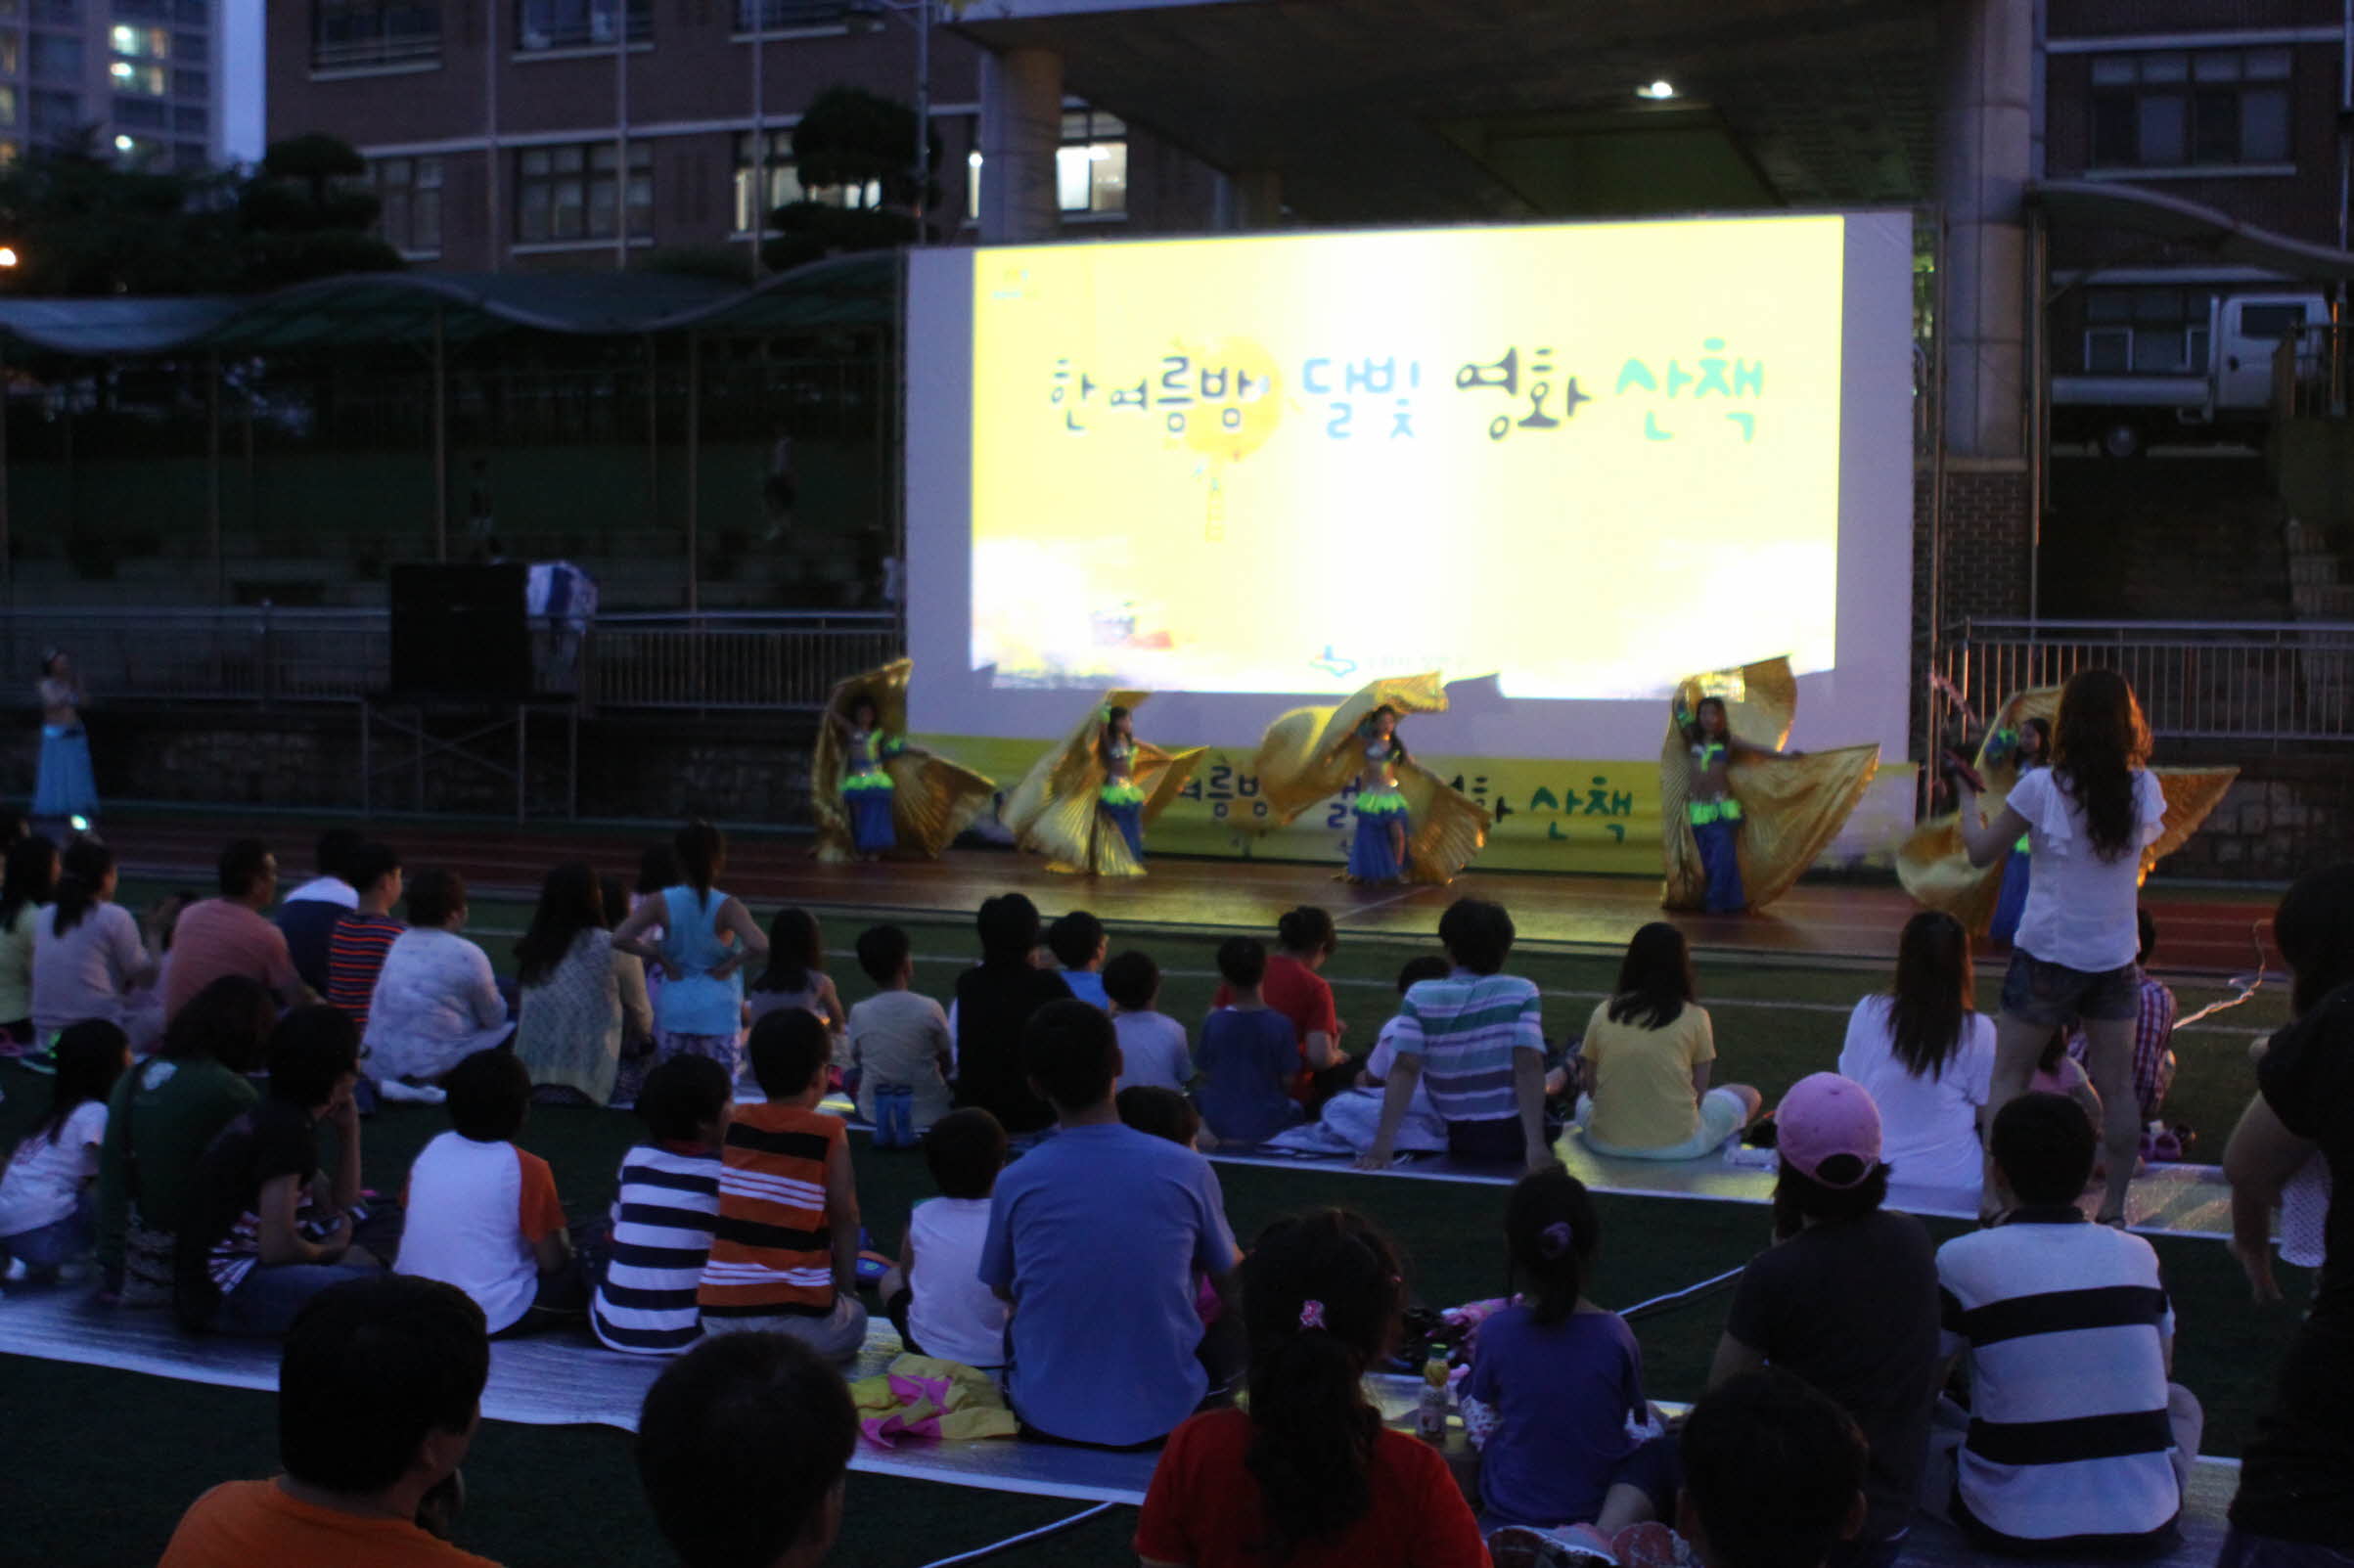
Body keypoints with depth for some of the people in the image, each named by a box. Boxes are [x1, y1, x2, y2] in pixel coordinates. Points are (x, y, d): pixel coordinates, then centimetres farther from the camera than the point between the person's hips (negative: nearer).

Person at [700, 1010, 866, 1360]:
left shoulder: (731, 1125, 6)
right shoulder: (829, 1134, -5)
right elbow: (844, 1220, -1)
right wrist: (846, 1290, 14)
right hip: (800, 1316, -4)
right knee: (856, 1318, 25)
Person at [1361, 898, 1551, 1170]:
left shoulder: (1420, 998, -9)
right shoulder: (1521, 994, -11)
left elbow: (1405, 1069, -16)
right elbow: (1528, 1066, -21)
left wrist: (1384, 1143, -18)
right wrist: (1535, 1144, -25)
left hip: (1458, 1143, -1)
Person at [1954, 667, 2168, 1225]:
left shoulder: (2042, 788, -14)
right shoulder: (2145, 789, -4)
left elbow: (1980, 852, -4)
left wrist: (1967, 796, 11)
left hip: (2046, 954, -3)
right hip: (2115, 959, 3)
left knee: (2009, 1077, 6)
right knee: (2116, 1086, 9)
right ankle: (2115, 1202, 13)